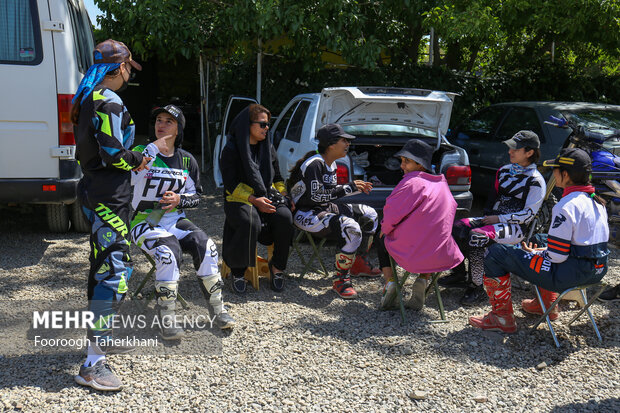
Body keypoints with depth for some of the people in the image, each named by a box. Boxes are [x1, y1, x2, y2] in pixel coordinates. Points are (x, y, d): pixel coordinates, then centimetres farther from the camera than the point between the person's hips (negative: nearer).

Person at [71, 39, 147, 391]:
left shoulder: (87, 100, 15)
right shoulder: (109, 103, -17)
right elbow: (114, 154, -24)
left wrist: (132, 160, 13)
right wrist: (138, 161, -5)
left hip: (95, 191, 11)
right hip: (109, 197, -11)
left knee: (104, 266, 20)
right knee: (114, 272, -11)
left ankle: (103, 337, 35)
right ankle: (94, 364, -11)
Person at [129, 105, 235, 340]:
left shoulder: (186, 160, 9)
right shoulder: (141, 153, -2)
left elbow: (196, 197, 14)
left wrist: (179, 199, -9)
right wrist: (155, 148, -29)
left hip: (175, 220, 4)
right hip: (144, 221, -4)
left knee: (206, 246, -21)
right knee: (168, 251, -32)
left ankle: (217, 309, -7)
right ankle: (166, 319, -22)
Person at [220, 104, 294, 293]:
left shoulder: (268, 148, 15)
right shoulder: (231, 150, -3)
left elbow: (278, 177, 21)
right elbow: (231, 184, -9)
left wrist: (283, 196, 2)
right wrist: (254, 200, -20)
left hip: (267, 197, 5)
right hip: (240, 199, -4)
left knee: (285, 217, -27)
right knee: (249, 222, -36)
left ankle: (277, 266, -11)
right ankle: (237, 270, -17)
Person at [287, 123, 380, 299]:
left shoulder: (331, 163, 10)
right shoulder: (314, 164, -20)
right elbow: (316, 196, -26)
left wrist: (357, 188, 5)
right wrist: (349, 188, -21)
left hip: (325, 209, 10)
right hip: (306, 214, -10)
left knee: (369, 214, 11)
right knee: (350, 228, -32)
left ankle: (360, 261, 25)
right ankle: (341, 280, -20)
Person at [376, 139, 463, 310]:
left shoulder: (412, 182, -14)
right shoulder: (442, 184, 8)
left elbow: (391, 214, -14)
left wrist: (384, 229, 10)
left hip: (408, 251, -4)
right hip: (440, 254, 4)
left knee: (382, 240, 27)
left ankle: (390, 281, 8)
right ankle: (423, 281, 14)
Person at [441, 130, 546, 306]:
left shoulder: (536, 181, -7)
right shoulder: (504, 171, 15)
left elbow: (529, 214, -12)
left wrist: (499, 218, -16)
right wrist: (488, 215, 7)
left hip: (516, 227, -7)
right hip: (495, 219, 7)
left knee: (476, 237, -33)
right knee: (457, 228, -18)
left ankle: (476, 287, -20)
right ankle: (459, 274, -2)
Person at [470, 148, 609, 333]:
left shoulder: (566, 206, -21)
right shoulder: (596, 201, 8)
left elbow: (558, 256, -22)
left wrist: (533, 253, -1)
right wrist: (545, 250, 15)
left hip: (572, 273, -10)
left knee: (495, 253, -3)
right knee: (540, 240, 37)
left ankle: (502, 318, 7)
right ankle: (547, 303, 40)